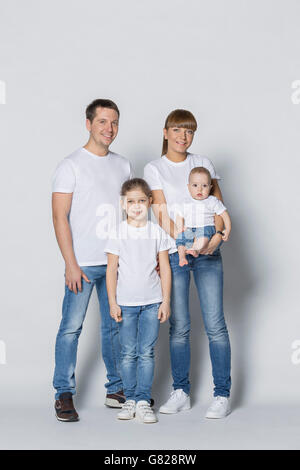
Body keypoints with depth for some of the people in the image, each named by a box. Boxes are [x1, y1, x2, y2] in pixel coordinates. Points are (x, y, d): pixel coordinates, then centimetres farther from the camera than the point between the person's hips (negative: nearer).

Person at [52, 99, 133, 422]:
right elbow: (60, 217, -8)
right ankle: (64, 394, 8)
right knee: (71, 327, -3)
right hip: (83, 263, -5)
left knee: (115, 325, 11)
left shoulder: (122, 165, 12)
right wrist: (71, 264, -14)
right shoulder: (71, 165, -4)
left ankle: (117, 390, 22)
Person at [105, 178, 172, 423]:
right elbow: (112, 270, 1)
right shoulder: (118, 234, 0)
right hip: (126, 302, 0)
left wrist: (166, 301, 2)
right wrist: (112, 302, -3)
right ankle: (130, 399, 15)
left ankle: (143, 400, 8)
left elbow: (165, 268, 5)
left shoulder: (157, 232, 3)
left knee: (147, 353, 1)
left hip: (152, 302, 1)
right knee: (129, 353, 4)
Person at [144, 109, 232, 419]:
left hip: (208, 253, 1)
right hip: (174, 253, -1)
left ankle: (222, 394, 5)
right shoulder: (154, 169, 4)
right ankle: (181, 393, 15)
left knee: (215, 324, -3)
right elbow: (162, 215, -5)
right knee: (179, 326, 2)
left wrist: (217, 235, -13)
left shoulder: (203, 164, 12)